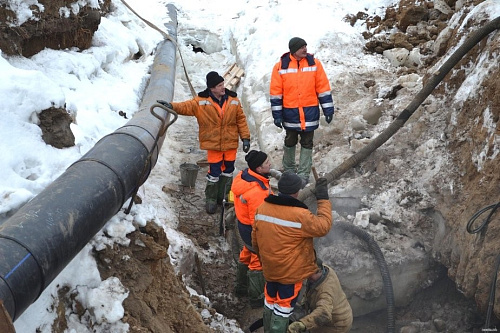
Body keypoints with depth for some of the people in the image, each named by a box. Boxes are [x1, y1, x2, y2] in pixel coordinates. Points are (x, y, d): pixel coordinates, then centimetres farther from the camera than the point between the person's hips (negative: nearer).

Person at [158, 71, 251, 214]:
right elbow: (187, 106, -15)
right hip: (213, 144, -3)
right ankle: (211, 199, 17)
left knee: (228, 171, 14)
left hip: (230, 143, 3)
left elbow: (241, 119, 3)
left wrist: (245, 137, 1)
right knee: (214, 172, 0)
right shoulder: (202, 101, -7)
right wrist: (172, 106, -34)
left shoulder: (233, 100, -2)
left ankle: (223, 197, 32)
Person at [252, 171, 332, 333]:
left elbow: (255, 240, 5)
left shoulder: (261, 208, -6)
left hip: (269, 269, 6)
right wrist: (323, 199, -7)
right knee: (283, 308, 10)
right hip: (291, 272, -6)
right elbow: (323, 226, -14)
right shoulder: (299, 215, -27)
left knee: (270, 302, 24)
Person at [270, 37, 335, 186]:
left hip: (310, 112, 0)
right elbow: (275, 92, -3)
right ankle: (288, 170, 34)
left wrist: (328, 109, -2)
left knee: (307, 144, 6)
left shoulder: (314, 63, -4)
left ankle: (303, 175, 13)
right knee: (290, 142, 15)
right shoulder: (281, 66, -6)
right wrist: (277, 115, -5)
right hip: (290, 112, 0)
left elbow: (323, 87, 0)